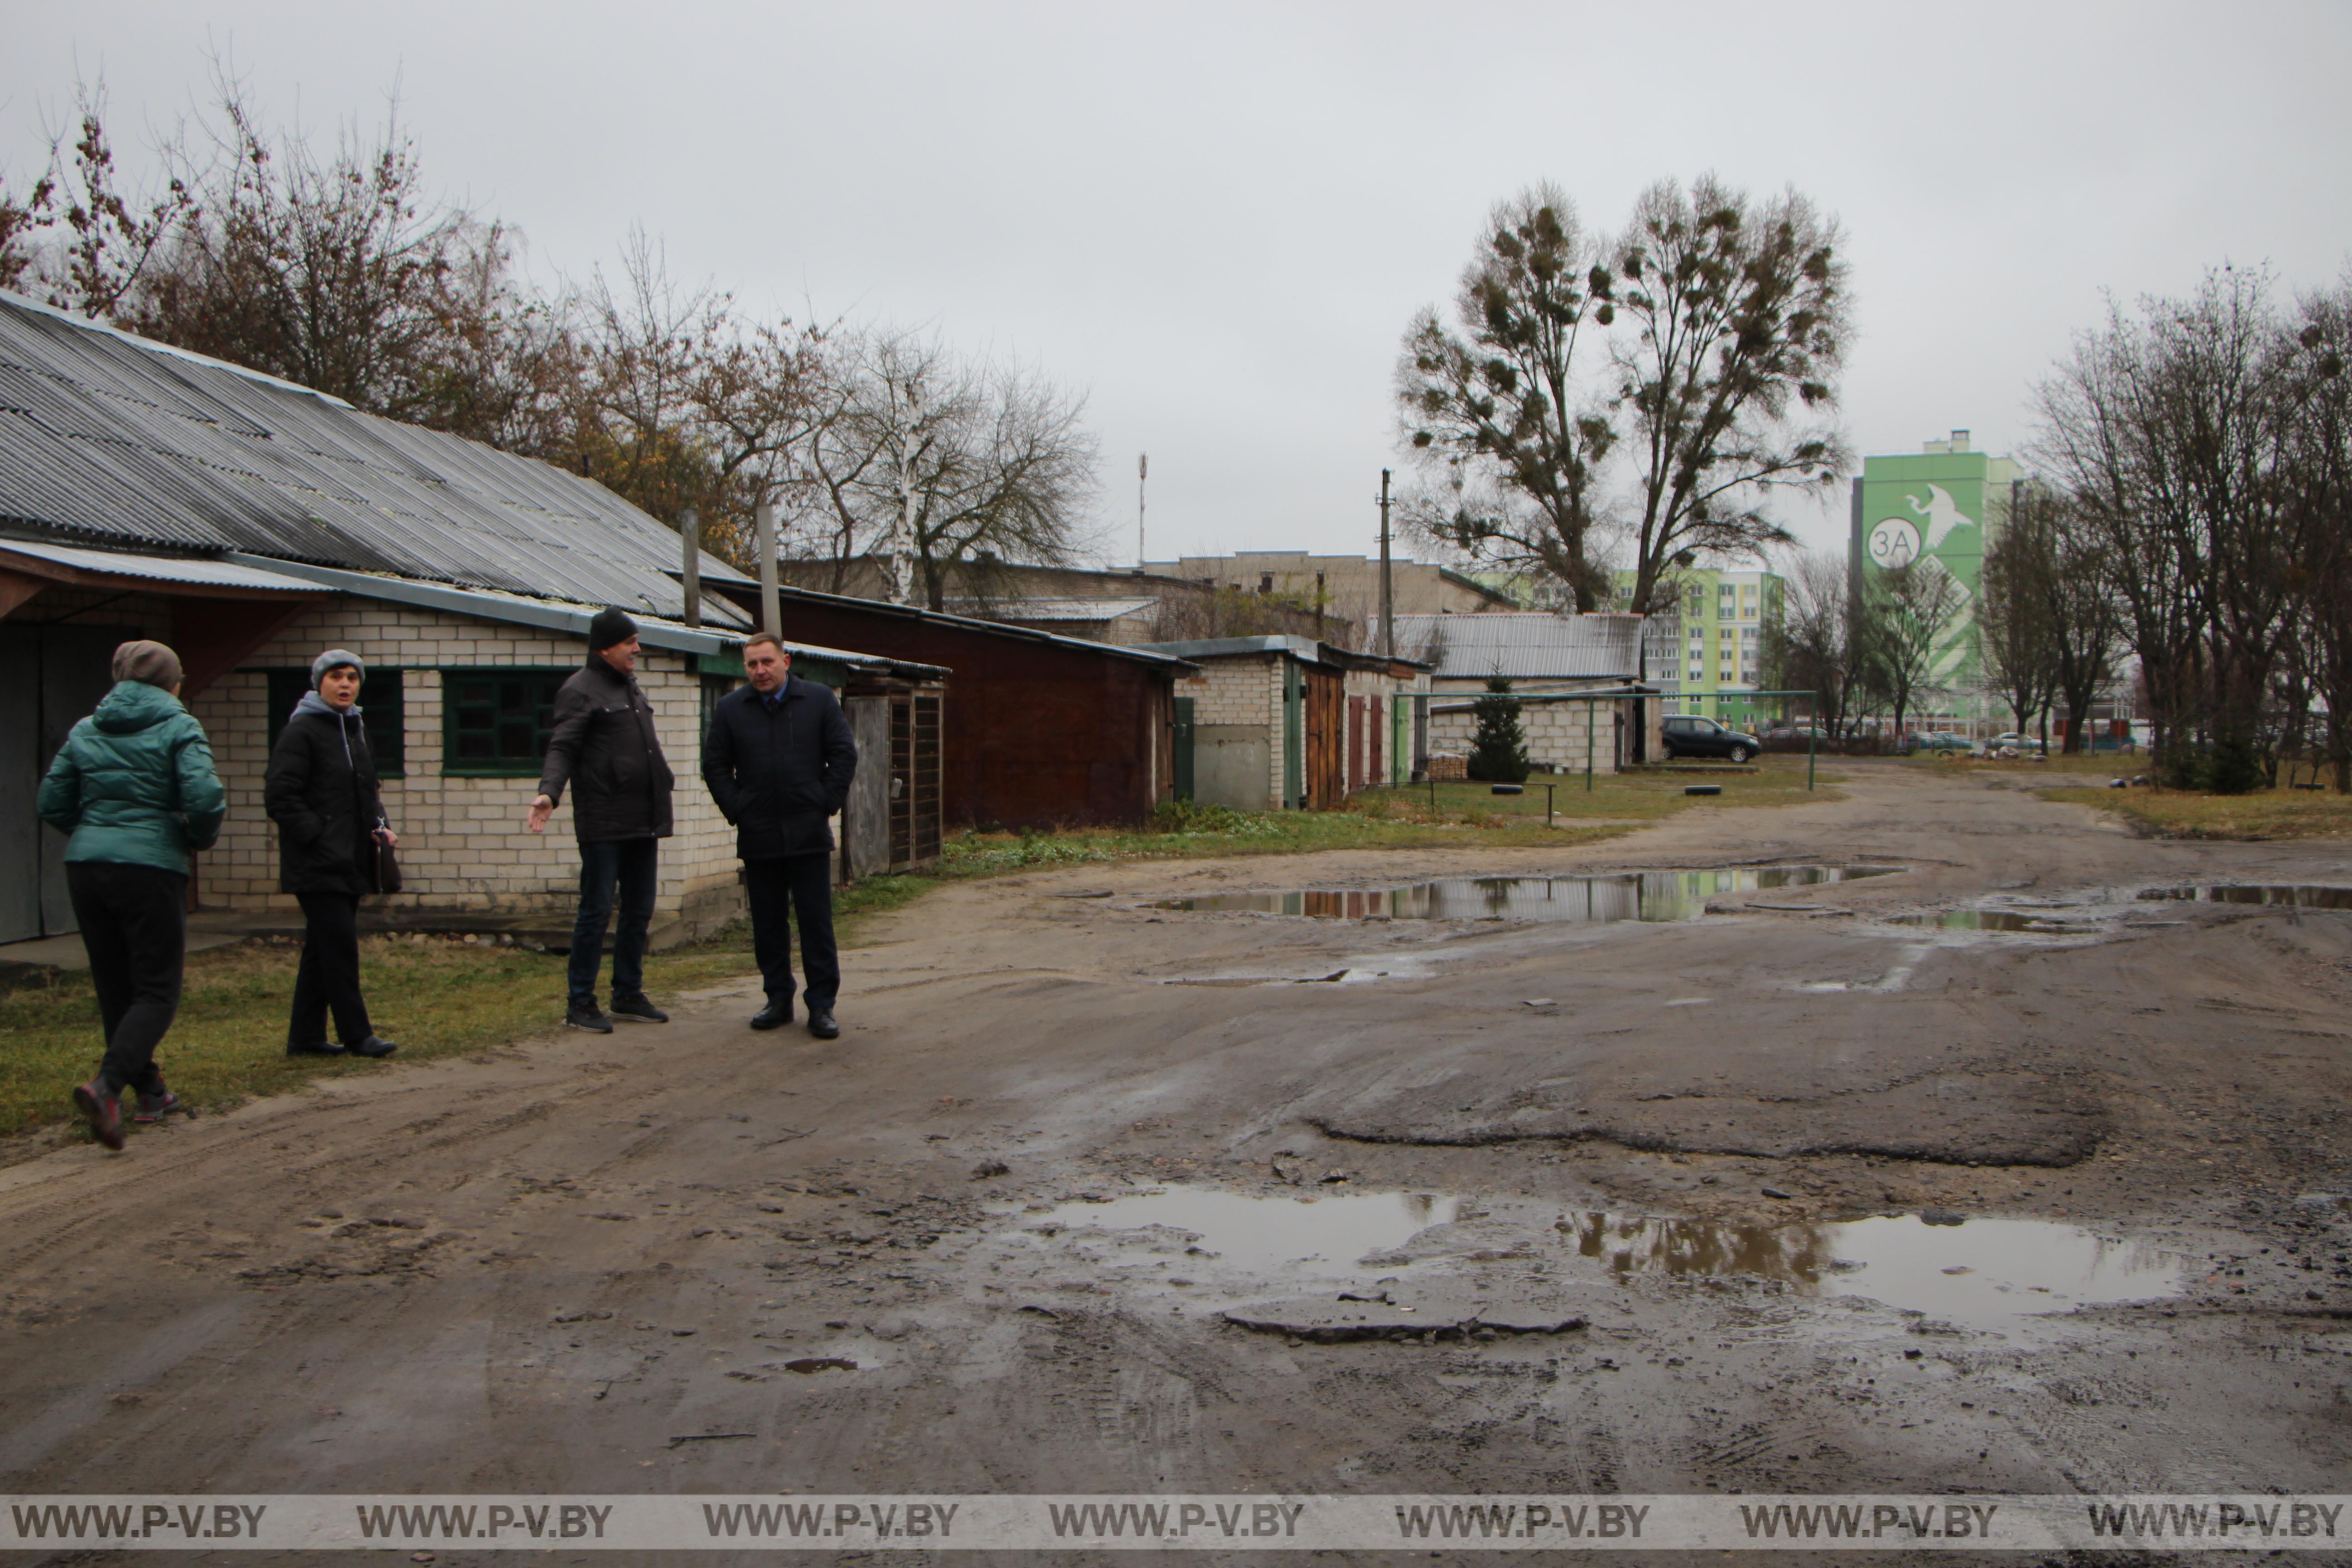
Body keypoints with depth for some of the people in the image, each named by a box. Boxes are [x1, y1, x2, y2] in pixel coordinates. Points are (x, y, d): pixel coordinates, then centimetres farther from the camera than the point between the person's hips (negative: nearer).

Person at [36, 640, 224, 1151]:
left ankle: (150, 1093, 24)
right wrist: (200, 838, 3)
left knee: (115, 988, 15)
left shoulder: (85, 731, 12)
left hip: (85, 865, 5)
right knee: (158, 990, 0)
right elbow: (205, 798, -16)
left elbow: (53, 804, 10)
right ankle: (107, 1085, -20)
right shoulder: (179, 728, -3)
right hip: (151, 867, -5)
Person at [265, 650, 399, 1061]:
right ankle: (356, 1035, 0)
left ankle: (305, 1037, 18)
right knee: (340, 946, -7)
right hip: (319, 866, -8)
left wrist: (378, 825, 8)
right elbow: (280, 796, -15)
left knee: (323, 950, 12)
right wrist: (318, 836, -17)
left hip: (349, 862, 8)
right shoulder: (301, 731, -10)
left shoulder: (356, 730, 16)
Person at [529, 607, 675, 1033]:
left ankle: (629, 995, 21)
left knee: (639, 911, 11)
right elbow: (562, 748, -15)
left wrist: (660, 812, 21)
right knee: (596, 912, -4)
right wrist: (549, 793, -32)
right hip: (604, 825, -8)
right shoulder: (580, 690, -7)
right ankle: (581, 1004, 3)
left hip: (643, 822, 8)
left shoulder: (630, 687, 18)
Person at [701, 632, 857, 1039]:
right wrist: (737, 810, 0)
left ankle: (822, 1005, 4)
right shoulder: (730, 709, 6)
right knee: (768, 925, 7)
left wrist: (827, 804, -2)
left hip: (809, 834, -1)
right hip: (758, 837, 2)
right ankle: (778, 999, 17)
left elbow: (844, 755, 5)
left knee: (816, 923, -1)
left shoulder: (819, 700, 4)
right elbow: (715, 766, 10)